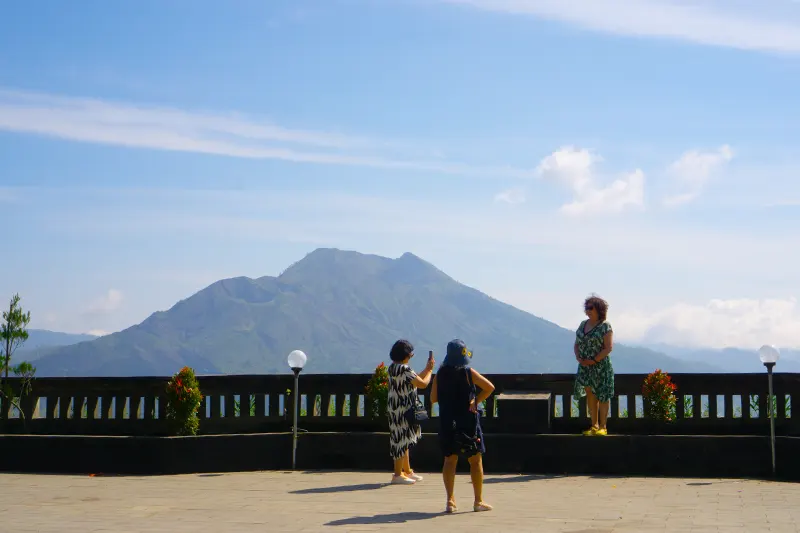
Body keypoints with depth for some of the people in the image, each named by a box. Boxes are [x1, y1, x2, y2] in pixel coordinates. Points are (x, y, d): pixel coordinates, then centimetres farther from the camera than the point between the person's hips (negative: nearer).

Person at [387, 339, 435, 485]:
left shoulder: (394, 367, 11)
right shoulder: (404, 369, -20)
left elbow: (415, 380, 19)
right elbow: (423, 383, -17)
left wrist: (427, 369, 17)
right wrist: (430, 370, -2)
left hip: (396, 408, 10)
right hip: (402, 409, -10)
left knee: (404, 440, 17)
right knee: (402, 440, -4)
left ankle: (407, 471, 27)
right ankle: (398, 475, 1)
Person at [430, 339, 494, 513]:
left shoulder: (440, 374, 2)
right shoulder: (468, 372, -8)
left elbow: (433, 398, 6)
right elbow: (490, 387, -14)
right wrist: (476, 401, -3)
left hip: (446, 422, 4)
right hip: (467, 422, -3)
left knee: (450, 460, 9)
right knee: (476, 460, 5)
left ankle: (450, 500, 4)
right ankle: (478, 501, 7)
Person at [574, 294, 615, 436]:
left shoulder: (605, 326, -8)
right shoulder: (583, 324, 11)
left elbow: (609, 347, -13)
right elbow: (577, 344, 15)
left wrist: (594, 360, -18)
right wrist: (578, 358, -2)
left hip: (601, 366, -6)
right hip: (585, 366, 6)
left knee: (603, 396, 0)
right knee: (590, 395, 9)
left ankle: (603, 427, 6)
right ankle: (594, 426, 17)